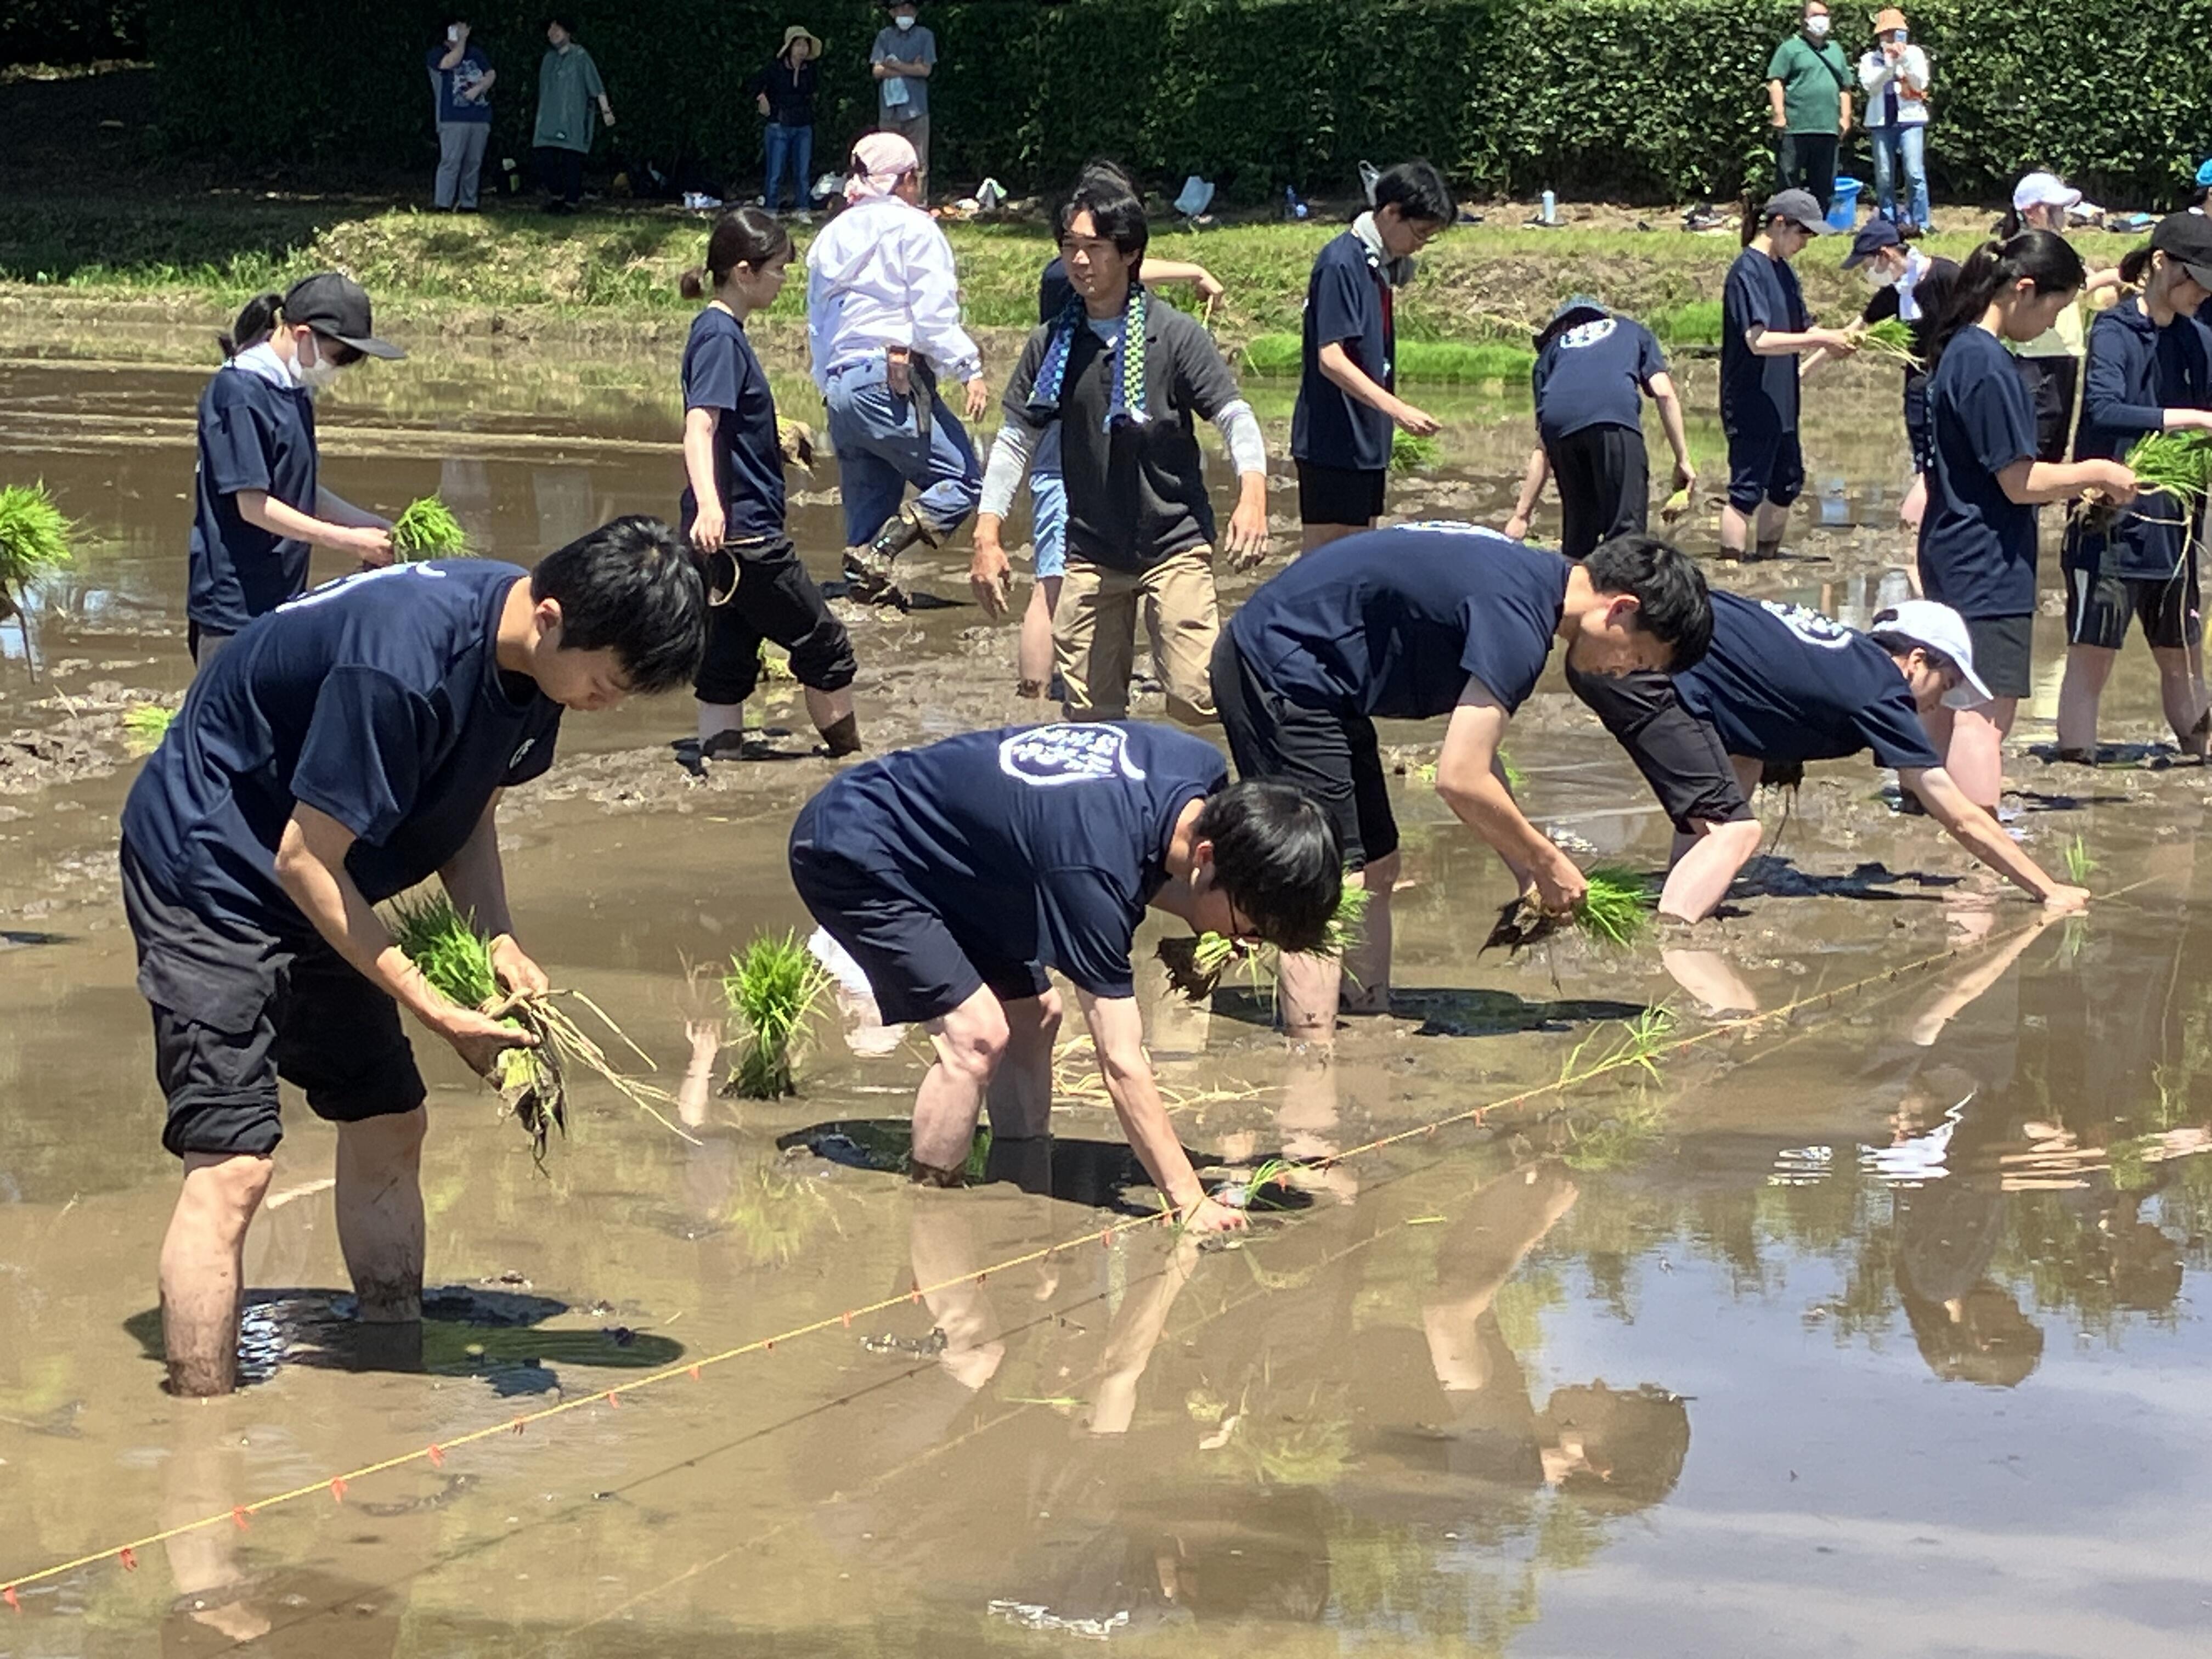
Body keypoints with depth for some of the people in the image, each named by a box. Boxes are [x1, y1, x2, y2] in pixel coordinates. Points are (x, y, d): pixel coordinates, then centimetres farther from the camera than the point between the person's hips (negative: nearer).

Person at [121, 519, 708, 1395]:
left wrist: (501, 944, -11)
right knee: (231, 1163, -16)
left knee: (388, 1125, 12)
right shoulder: (402, 665, -34)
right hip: (207, 868, -9)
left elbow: (471, 808, 7)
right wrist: (437, 1012, -23)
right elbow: (307, 861, -27)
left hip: (308, 885, 9)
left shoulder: (531, 656, -8)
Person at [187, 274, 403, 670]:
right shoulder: (239, 391, -15)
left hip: (282, 600, 9)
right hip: (236, 604, -9)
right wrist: (349, 541, -17)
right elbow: (253, 505, -18)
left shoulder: (294, 392, 13)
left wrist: (380, 530, 7)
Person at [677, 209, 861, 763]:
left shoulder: (721, 332, 14)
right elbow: (699, 427, -29)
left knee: (728, 665, 8)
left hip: (726, 536, 9)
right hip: (742, 532, -9)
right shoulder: (720, 337, -16)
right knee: (824, 648, 2)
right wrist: (709, 505, -43)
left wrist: (778, 440, 47)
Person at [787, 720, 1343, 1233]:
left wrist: (1196, 922, -11)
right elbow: (1122, 1063, -31)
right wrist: (1190, 1202, -28)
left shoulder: (1205, 772, -12)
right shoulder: (1092, 869, -36)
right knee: (977, 1033, -19)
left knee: (1033, 1013, 9)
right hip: (850, 855, -10)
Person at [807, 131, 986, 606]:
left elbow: (818, 324, 22)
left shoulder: (832, 237, 22)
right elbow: (934, 314, -10)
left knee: (868, 507, 11)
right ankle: (877, 553, -24)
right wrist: (969, 369, -10)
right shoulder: (912, 228, 1)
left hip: (839, 384, 8)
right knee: (965, 480, -7)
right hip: (893, 380, -8)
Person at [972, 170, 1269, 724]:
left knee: (1197, 698, -16)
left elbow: (1234, 416, -9)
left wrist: (1252, 492, -27)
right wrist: (987, 535, 2)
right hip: (1090, 550, 4)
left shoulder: (1175, 335, -5)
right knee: (1090, 714, 5)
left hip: (1174, 545, -4)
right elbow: (1015, 440, 10)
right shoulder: (1051, 344, 5)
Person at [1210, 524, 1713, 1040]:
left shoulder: (1534, 577, 9)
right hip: (1279, 672, -11)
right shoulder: (1518, 619, -22)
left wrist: (1528, 873, 10)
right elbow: (1459, 778, -25)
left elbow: (1474, 751, 15)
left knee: (1375, 868, 13)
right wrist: (1546, 865, -11)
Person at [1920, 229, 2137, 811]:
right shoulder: (1989, 367, -18)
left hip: (1952, 564, 10)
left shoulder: (1960, 352, 13)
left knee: (1952, 711, 16)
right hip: (1988, 567, -10)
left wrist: (2074, 486, 15)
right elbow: (2020, 482, -18)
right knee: (1985, 716, -12)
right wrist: (2096, 473, -4)